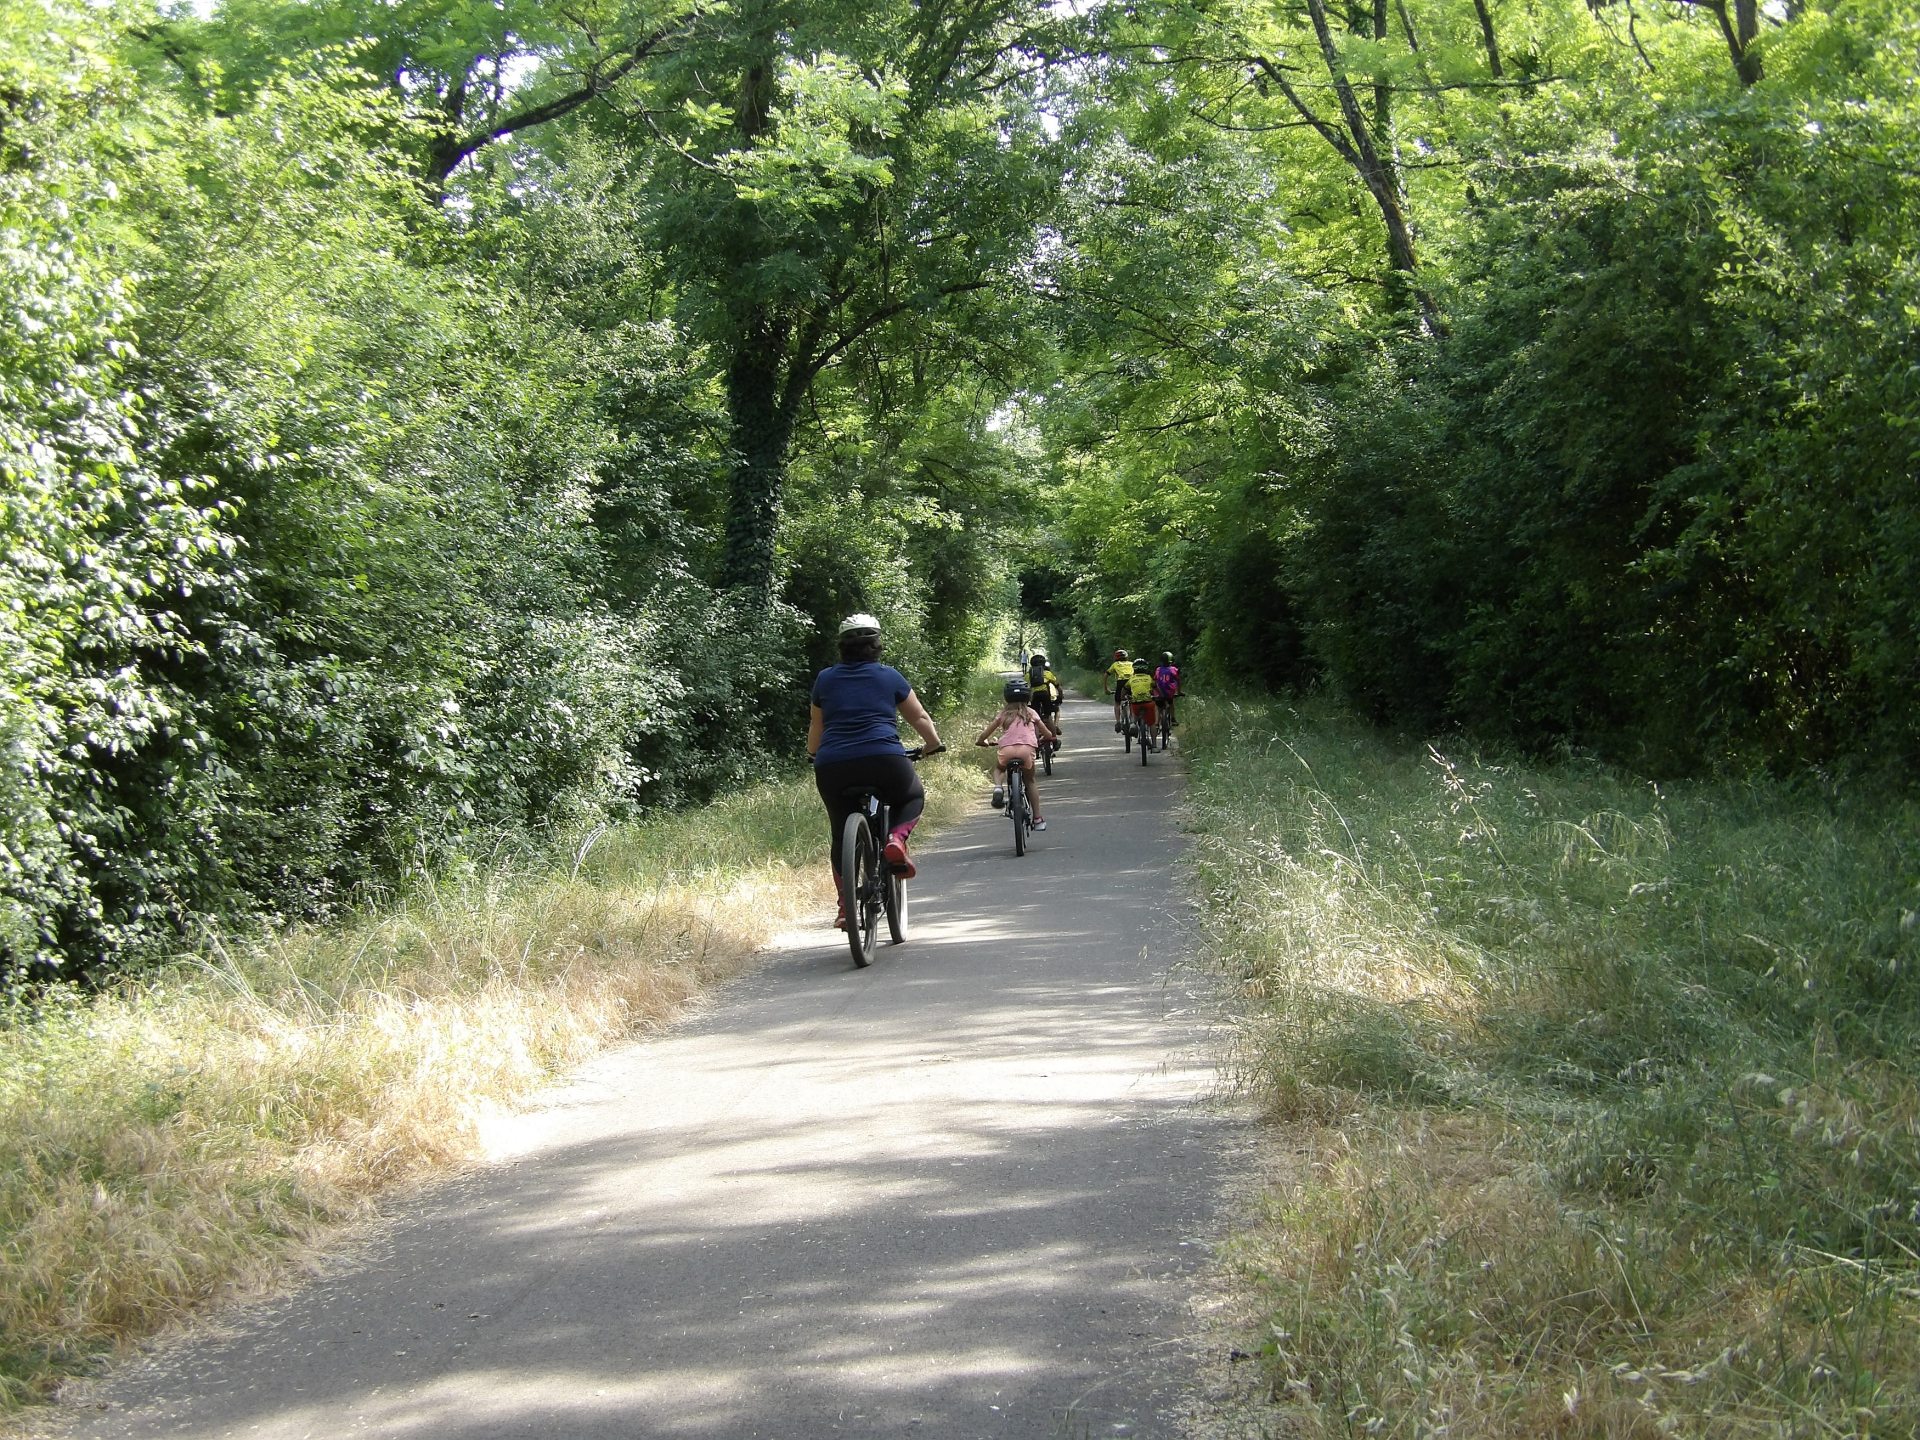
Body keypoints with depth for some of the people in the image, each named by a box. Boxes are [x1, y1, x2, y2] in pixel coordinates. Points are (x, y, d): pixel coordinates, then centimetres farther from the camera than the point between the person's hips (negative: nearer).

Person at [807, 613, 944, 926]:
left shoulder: (825, 679, 16)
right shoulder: (889, 677, 11)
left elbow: (816, 728, 26)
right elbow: (920, 718, 19)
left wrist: (814, 755, 46)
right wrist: (934, 745, 38)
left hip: (832, 767, 2)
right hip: (884, 760, -2)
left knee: (841, 834, 17)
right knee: (913, 797, 26)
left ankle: (846, 905, 11)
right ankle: (896, 839, -3)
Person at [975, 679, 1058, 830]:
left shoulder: (1003, 713, 17)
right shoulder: (1030, 713, 18)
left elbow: (986, 733, 15)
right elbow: (1048, 734, 24)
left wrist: (980, 741, 36)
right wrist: (1052, 738, 47)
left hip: (1007, 750, 0)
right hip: (1027, 749, 0)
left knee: (998, 768, 33)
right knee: (1030, 781, 24)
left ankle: (998, 787, -2)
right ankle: (1038, 818, 18)